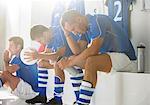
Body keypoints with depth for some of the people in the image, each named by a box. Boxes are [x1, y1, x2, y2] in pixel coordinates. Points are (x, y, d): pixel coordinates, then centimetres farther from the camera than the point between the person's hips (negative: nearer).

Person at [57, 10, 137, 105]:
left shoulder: (98, 21, -15)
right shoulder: (86, 29, 12)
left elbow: (93, 50, -24)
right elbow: (78, 52, 11)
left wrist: (70, 62, -16)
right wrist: (67, 35, 2)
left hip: (124, 56, -9)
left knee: (91, 62, -33)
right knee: (75, 59, 3)